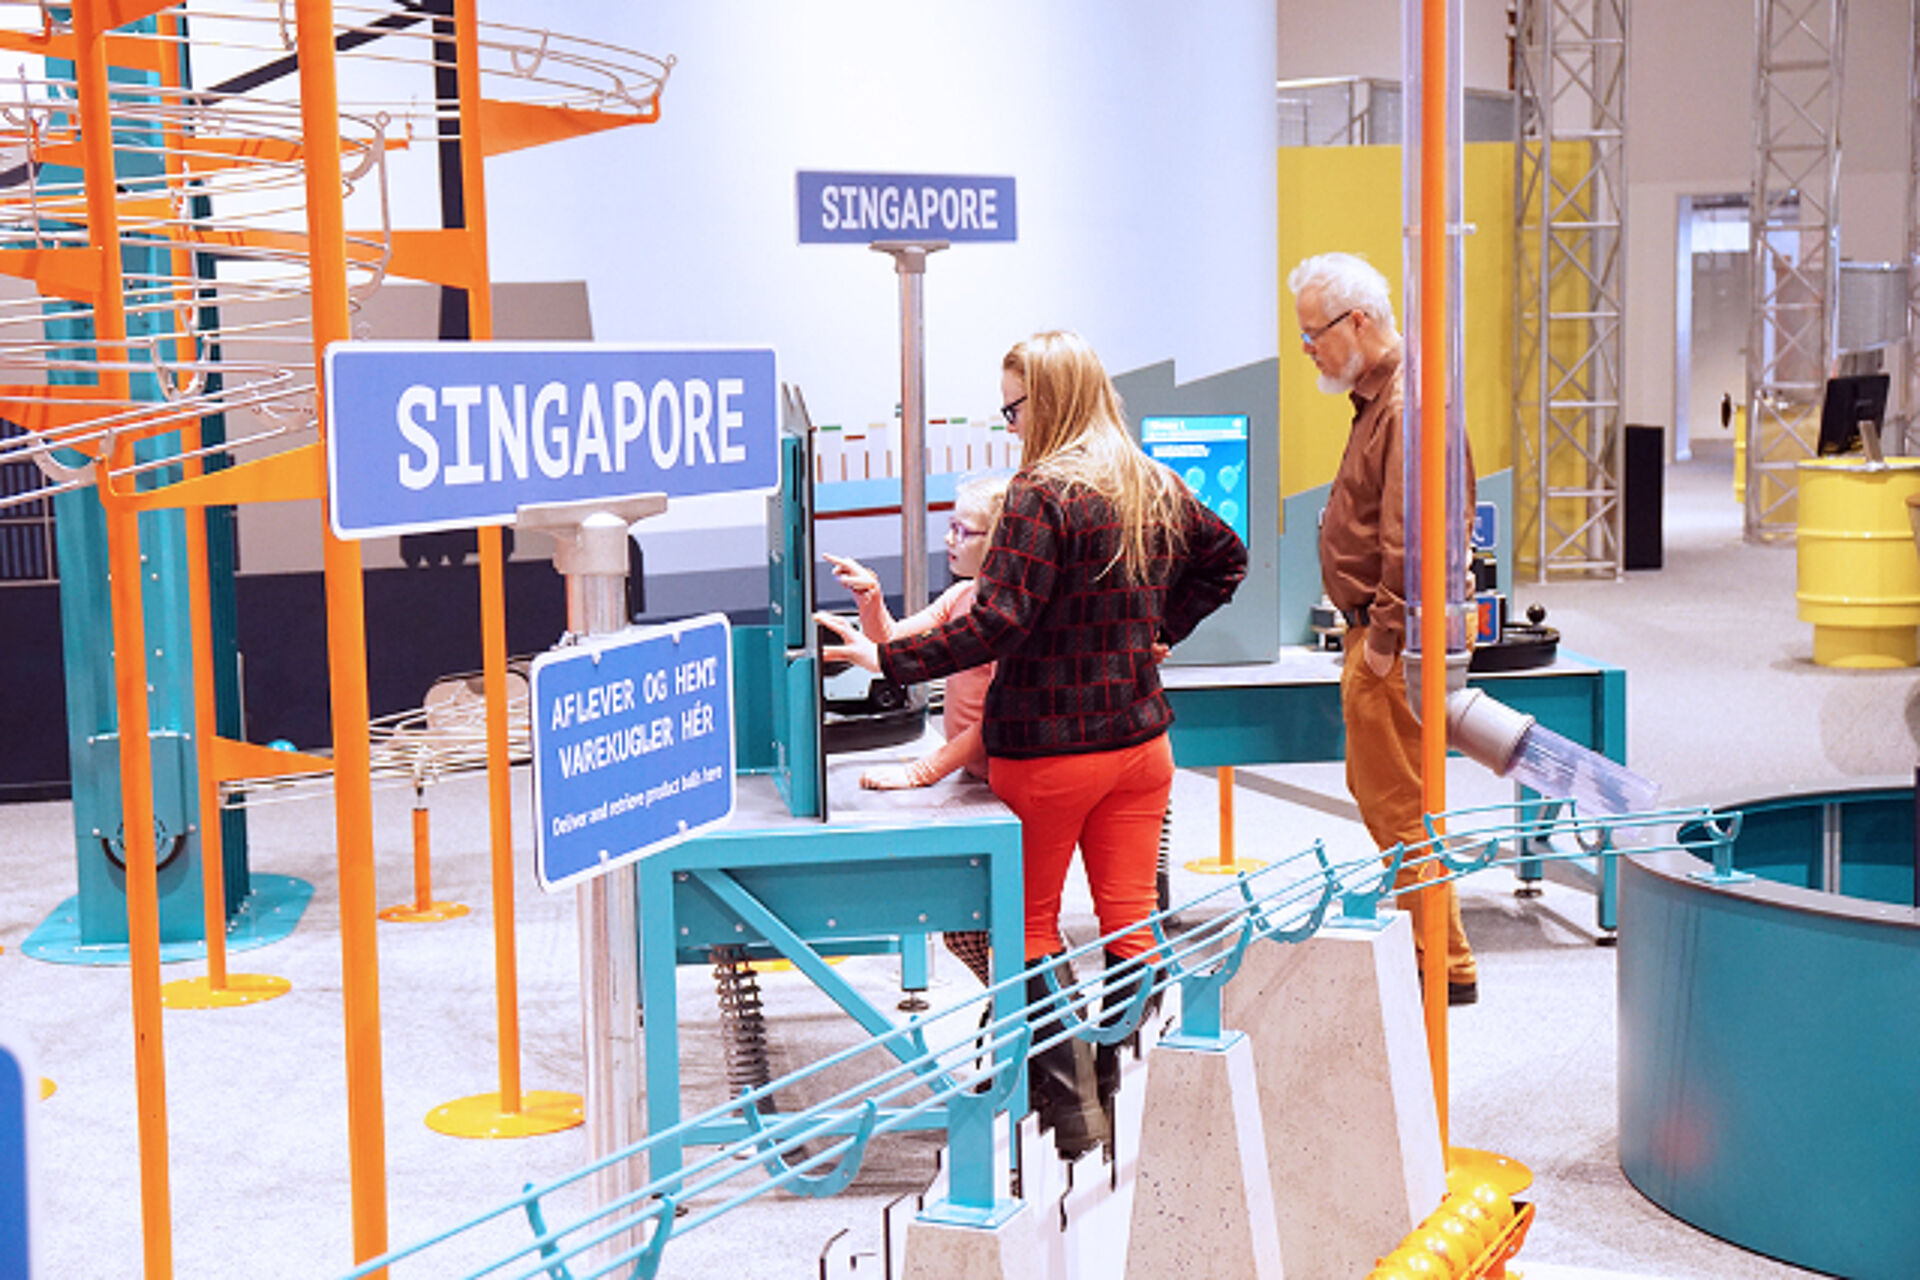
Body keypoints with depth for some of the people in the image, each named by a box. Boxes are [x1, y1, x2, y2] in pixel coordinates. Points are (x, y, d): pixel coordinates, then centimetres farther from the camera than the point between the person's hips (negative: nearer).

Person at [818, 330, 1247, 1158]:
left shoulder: (1043, 494, -17)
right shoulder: (1157, 489, 7)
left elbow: (997, 623, -24)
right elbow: (1225, 558, 24)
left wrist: (888, 659, -19)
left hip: (1049, 747, -6)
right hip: (1140, 736, 7)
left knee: (1031, 925, 7)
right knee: (1130, 922, 9)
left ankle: (1066, 1108, 7)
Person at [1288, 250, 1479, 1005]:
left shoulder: (1408, 406, -19)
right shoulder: (1378, 397, 15)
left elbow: (1409, 541, -24)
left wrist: (1384, 640, -21)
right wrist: (1371, 633, 18)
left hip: (1396, 639, -11)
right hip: (1377, 632, 11)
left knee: (1396, 803, -4)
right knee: (1375, 791, 18)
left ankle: (1445, 966, 6)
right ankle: (1431, 948, 27)